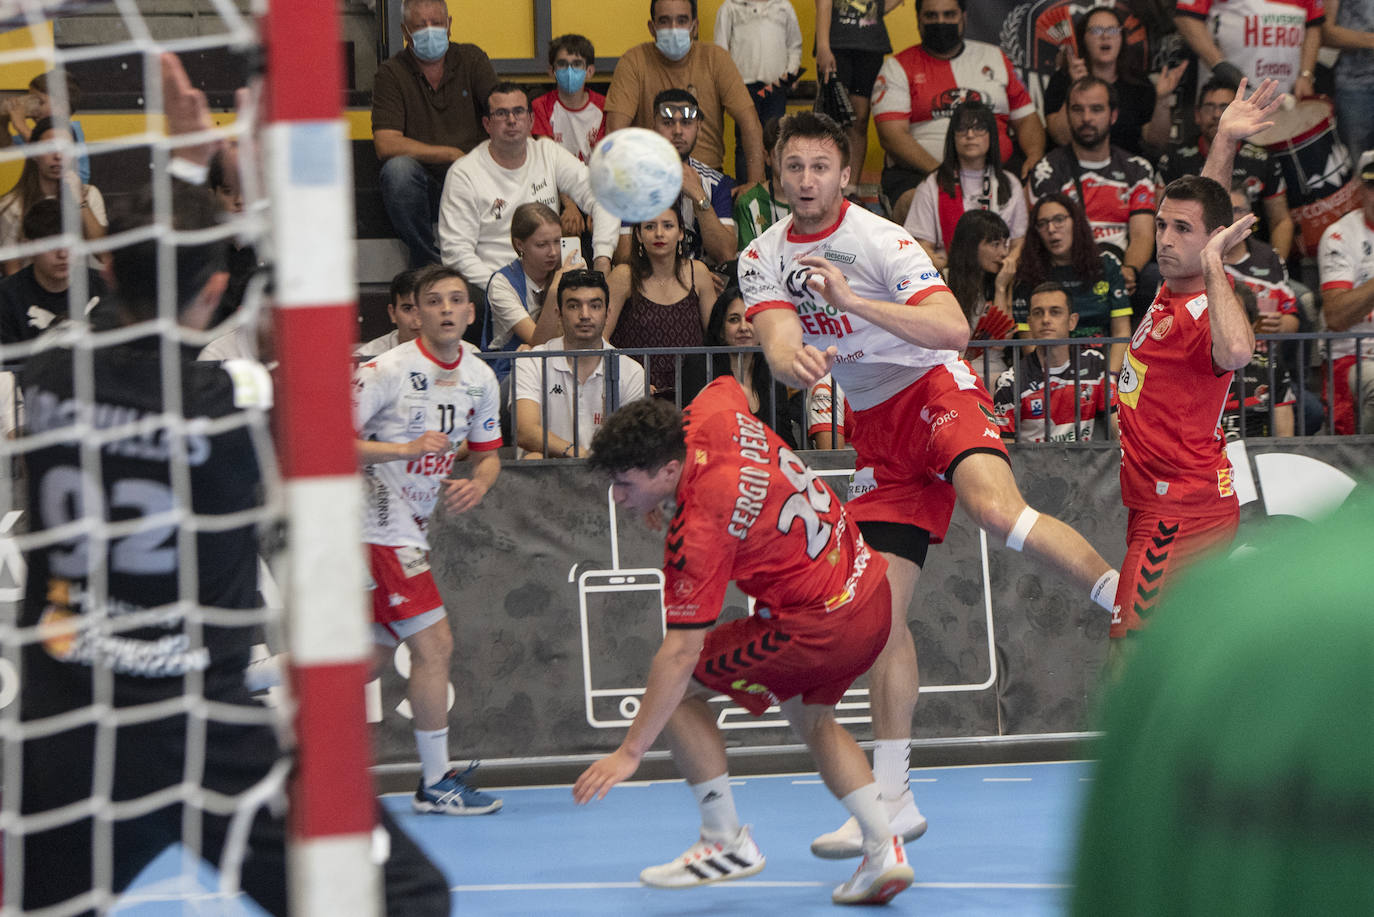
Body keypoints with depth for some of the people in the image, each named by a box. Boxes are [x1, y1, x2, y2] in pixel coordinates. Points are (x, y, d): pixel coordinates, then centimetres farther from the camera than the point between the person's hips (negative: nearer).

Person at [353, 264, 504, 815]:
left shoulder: (479, 378, 6)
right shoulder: (387, 370, -16)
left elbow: (488, 453, 17)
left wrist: (478, 484, -6)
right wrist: (406, 448, -26)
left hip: (410, 529, 8)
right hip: (379, 526, -8)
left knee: (375, 651, 13)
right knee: (433, 644, -10)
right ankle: (435, 784, -1)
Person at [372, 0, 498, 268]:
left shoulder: (472, 59, 6)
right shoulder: (391, 73, -2)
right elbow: (386, 145, -14)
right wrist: (452, 154, -17)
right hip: (423, 184, -1)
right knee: (398, 168, -34)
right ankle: (428, 260, -16)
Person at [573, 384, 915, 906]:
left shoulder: (698, 532, -25)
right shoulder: (713, 416, -5)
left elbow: (682, 653, -24)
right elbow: (731, 386, 23)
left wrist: (630, 751, -19)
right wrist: (668, 492, 21)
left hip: (816, 625, -10)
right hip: (872, 594, 10)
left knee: (678, 690, 1)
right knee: (811, 719, 30)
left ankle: (727, 843, 11)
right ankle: (884, 850, 18)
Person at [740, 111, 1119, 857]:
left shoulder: (879, 240, -13)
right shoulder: (764, 258, 3)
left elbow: (954, 329, -24)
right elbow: (778, 345, -12)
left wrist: (851, 300, -34)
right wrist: (796, 360, -37)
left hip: (935, 390, -5)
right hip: (875, 426, 5)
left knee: (995, 510, -38)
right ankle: (892, 799, 4)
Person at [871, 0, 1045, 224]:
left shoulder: (993, 57, 21)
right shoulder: (898, 67, 8)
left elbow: (1026, 118, 22)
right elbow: (891, 135, -4)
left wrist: (1035, 157, -1)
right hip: (918, 172, -3)